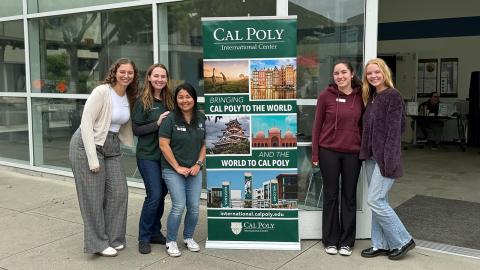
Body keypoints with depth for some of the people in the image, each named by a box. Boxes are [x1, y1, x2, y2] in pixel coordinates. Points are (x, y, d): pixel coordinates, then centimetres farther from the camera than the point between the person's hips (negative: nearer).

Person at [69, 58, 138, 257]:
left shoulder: (129, 97, 6)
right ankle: (98, 243, 14)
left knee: (118, 193, 4)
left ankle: (113, 238, 22)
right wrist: (92, 158, -20)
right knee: (94, 197, -1)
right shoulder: (101, 92, -15)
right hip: (88, 145, -7)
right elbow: (86, 123, -18)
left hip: (112, 148, 7)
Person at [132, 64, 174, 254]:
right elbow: (136, 129, -10)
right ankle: (144, 238, 9)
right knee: (154, 195, -7)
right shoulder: (142, 101, -7)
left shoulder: (168, 100, 7)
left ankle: (155, 233, 28)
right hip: (148, 156, -5)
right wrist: (157, 124, -18)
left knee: (161, 195, 12)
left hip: (165, 154, 5)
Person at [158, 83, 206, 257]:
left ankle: (188, 238, 27)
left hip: (194, 170, 4)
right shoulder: (170, 119, -9)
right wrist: (177, 167, -11)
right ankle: (171, 242, 11)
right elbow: (164, 145, -11)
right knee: (179, 206, -9)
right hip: (173, 170, -4)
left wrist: (198, 164, -2)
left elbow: (204, 144, 10)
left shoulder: (201, 119, 5)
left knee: (194, 206, 3)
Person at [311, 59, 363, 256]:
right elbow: (317, 125, -1)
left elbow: (363, 125, 8)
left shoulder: (360, 96, 1)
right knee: (331, 195, 8)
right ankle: (330, 240, 21)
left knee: (349, 196, 9)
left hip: (353, 153, 2)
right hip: (329, 151, -2)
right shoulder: (325, 95, -4)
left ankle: (346, 241, 21)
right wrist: (315, 154, -2)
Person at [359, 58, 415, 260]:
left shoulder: (393, 96, -10)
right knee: (378, 201, 11)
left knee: (375, 200, -8)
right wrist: (366, 153, 8)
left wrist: (389, 160, -20)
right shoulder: (371, 97, 13)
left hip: (385, 157, -8)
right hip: (371, 157, 8)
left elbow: (394, 130, -16)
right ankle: (381, 244, 21)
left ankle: (403, 241, 7)